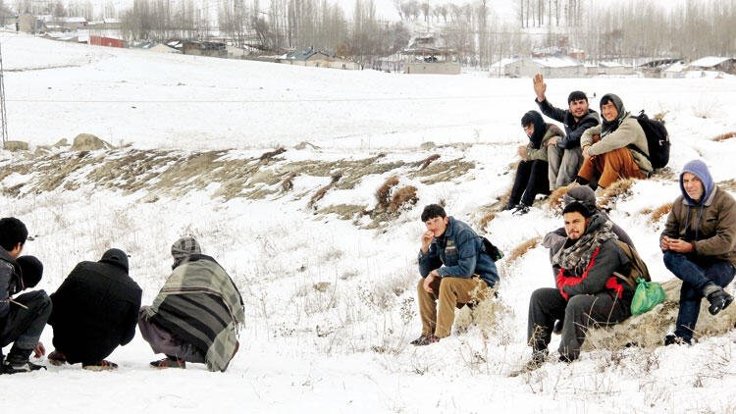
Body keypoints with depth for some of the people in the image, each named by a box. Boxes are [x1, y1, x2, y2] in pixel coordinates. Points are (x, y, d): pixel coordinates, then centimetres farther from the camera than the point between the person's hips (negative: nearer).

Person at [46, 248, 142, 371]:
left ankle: (60, 353, 30)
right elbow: (128, 333, 2)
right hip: (97, 350, 0)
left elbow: (57, 302, 0)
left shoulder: (83, 268, -3)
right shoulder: (134, 290, -4)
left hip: (65, 342, 1)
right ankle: (92, 360, 14)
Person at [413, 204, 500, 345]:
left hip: (483, 282, -9)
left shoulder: (463, 233, -21)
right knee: (423, 284, -1)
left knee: (448, 282, -32)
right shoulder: (437, 239, 4)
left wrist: (436, 273, -20)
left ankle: (441, 335, -28)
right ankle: (428, 332, -4)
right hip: (460, 283, 9)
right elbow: (425, 273, 3)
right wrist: (425, 247, -12)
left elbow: (466, 270, -30)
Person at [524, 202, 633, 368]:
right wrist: (576, 284, -12)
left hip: (615, 301, -9)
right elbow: (562, 279, 12)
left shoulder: (607, 248, -19)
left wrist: (567, 287, -7)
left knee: (577, 303, -37)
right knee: (540, 296, 0)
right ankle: (539, 352, -7)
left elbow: (590, 285, -27)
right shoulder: (574, 245, 7)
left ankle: (567, 359, -34)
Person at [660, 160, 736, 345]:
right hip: (693, 261, 5)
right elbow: (670, 230, 13)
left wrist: (691, 247, -28)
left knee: (690, 288, -34)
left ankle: (683, 337, -35)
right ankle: (713, 291, -45)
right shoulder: (680, 204, 8)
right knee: (669, 257, -30)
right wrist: (665, 242, -15)